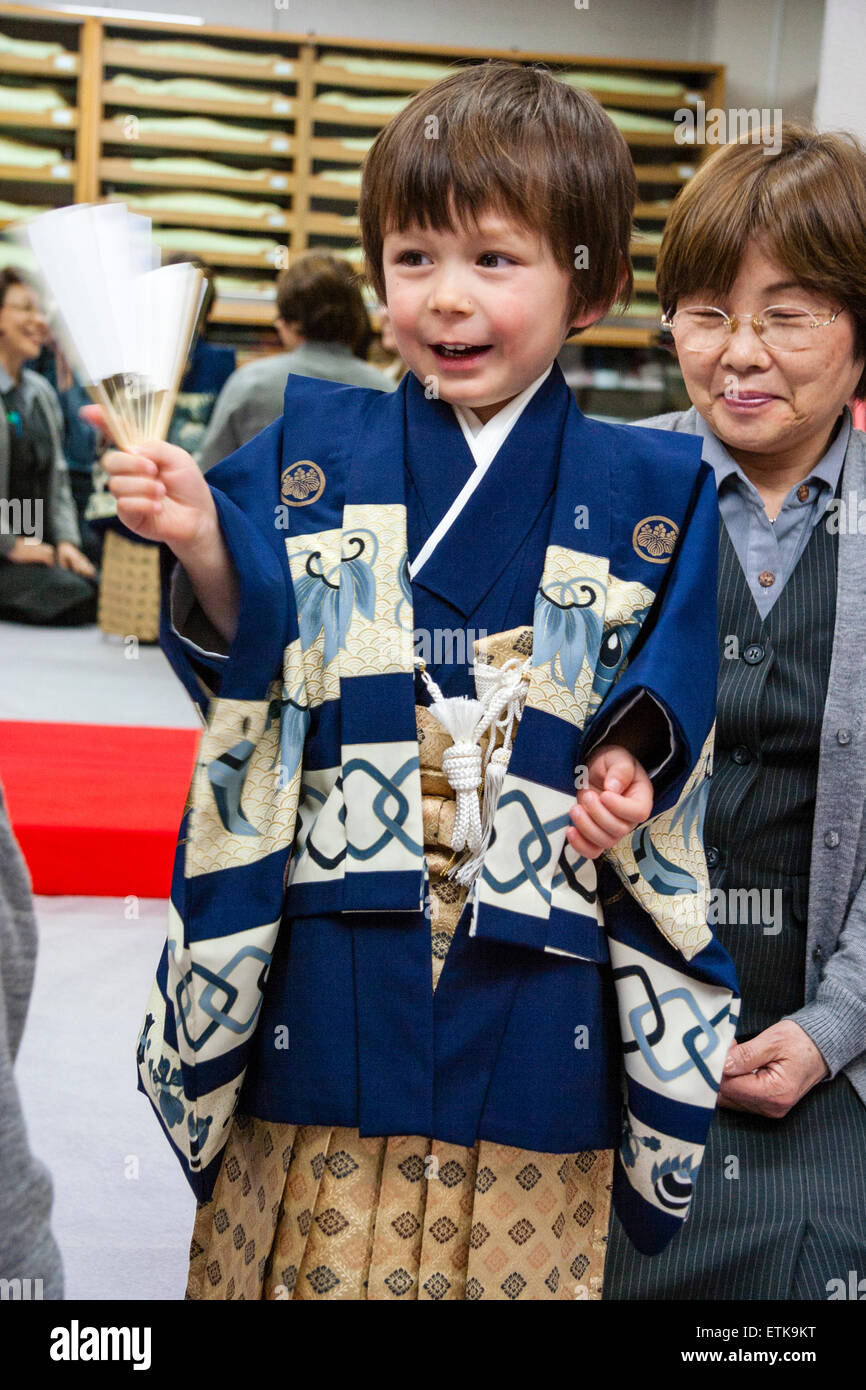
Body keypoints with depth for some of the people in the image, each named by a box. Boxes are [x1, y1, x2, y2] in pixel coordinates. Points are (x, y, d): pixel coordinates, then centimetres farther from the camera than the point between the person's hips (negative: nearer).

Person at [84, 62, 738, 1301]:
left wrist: (635, 759, -13)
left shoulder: (651, 495, 4)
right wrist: (201, 550, -22)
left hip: (539, 987, 0)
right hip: (332, 972, 0)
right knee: (312, 1247, 9)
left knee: (524, 1254, 10)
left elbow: (671, 691, 7)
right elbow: (252, 657, -4)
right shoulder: (312, 452, 4)